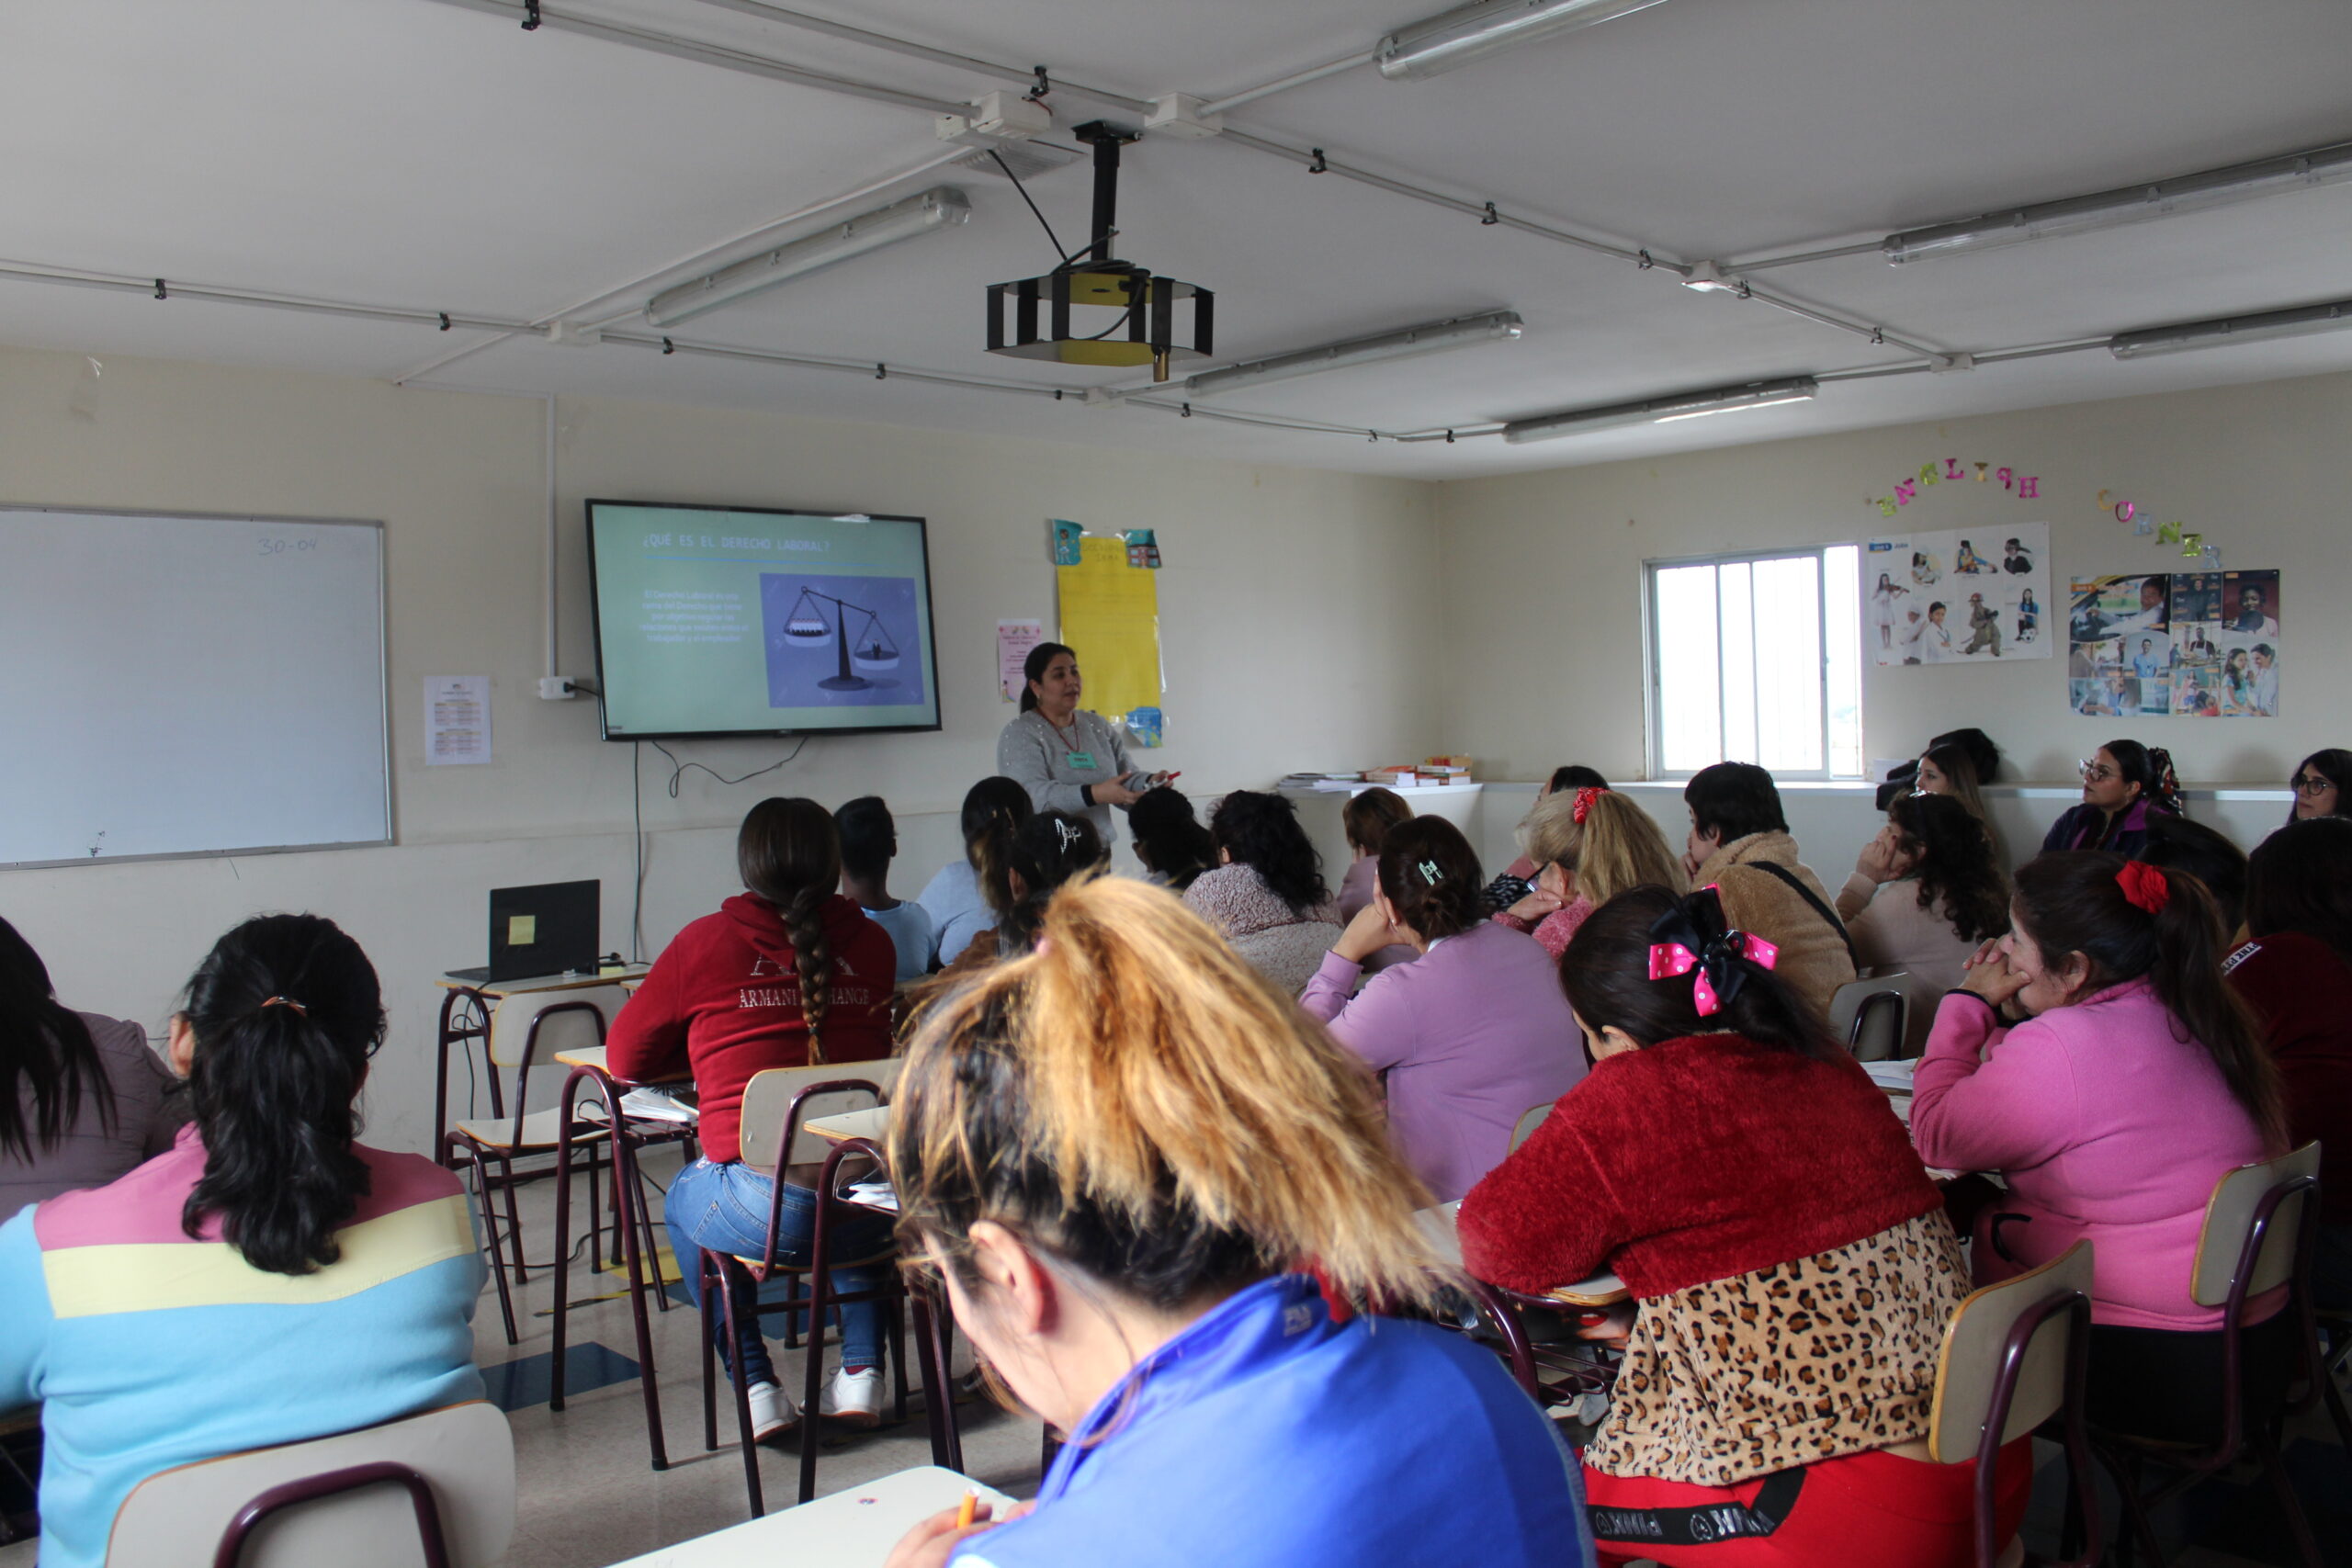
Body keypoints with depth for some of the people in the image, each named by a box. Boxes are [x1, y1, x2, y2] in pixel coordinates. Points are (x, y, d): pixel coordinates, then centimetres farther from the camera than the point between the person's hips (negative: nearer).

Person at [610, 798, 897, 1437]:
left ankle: (756, 1385, 22)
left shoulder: (705, 941, 1)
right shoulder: (871, 941, 9)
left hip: (764, 1213, -3)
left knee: (683, 1205, 32)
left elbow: (625, 1057, 12)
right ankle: (861, 1370, 29)